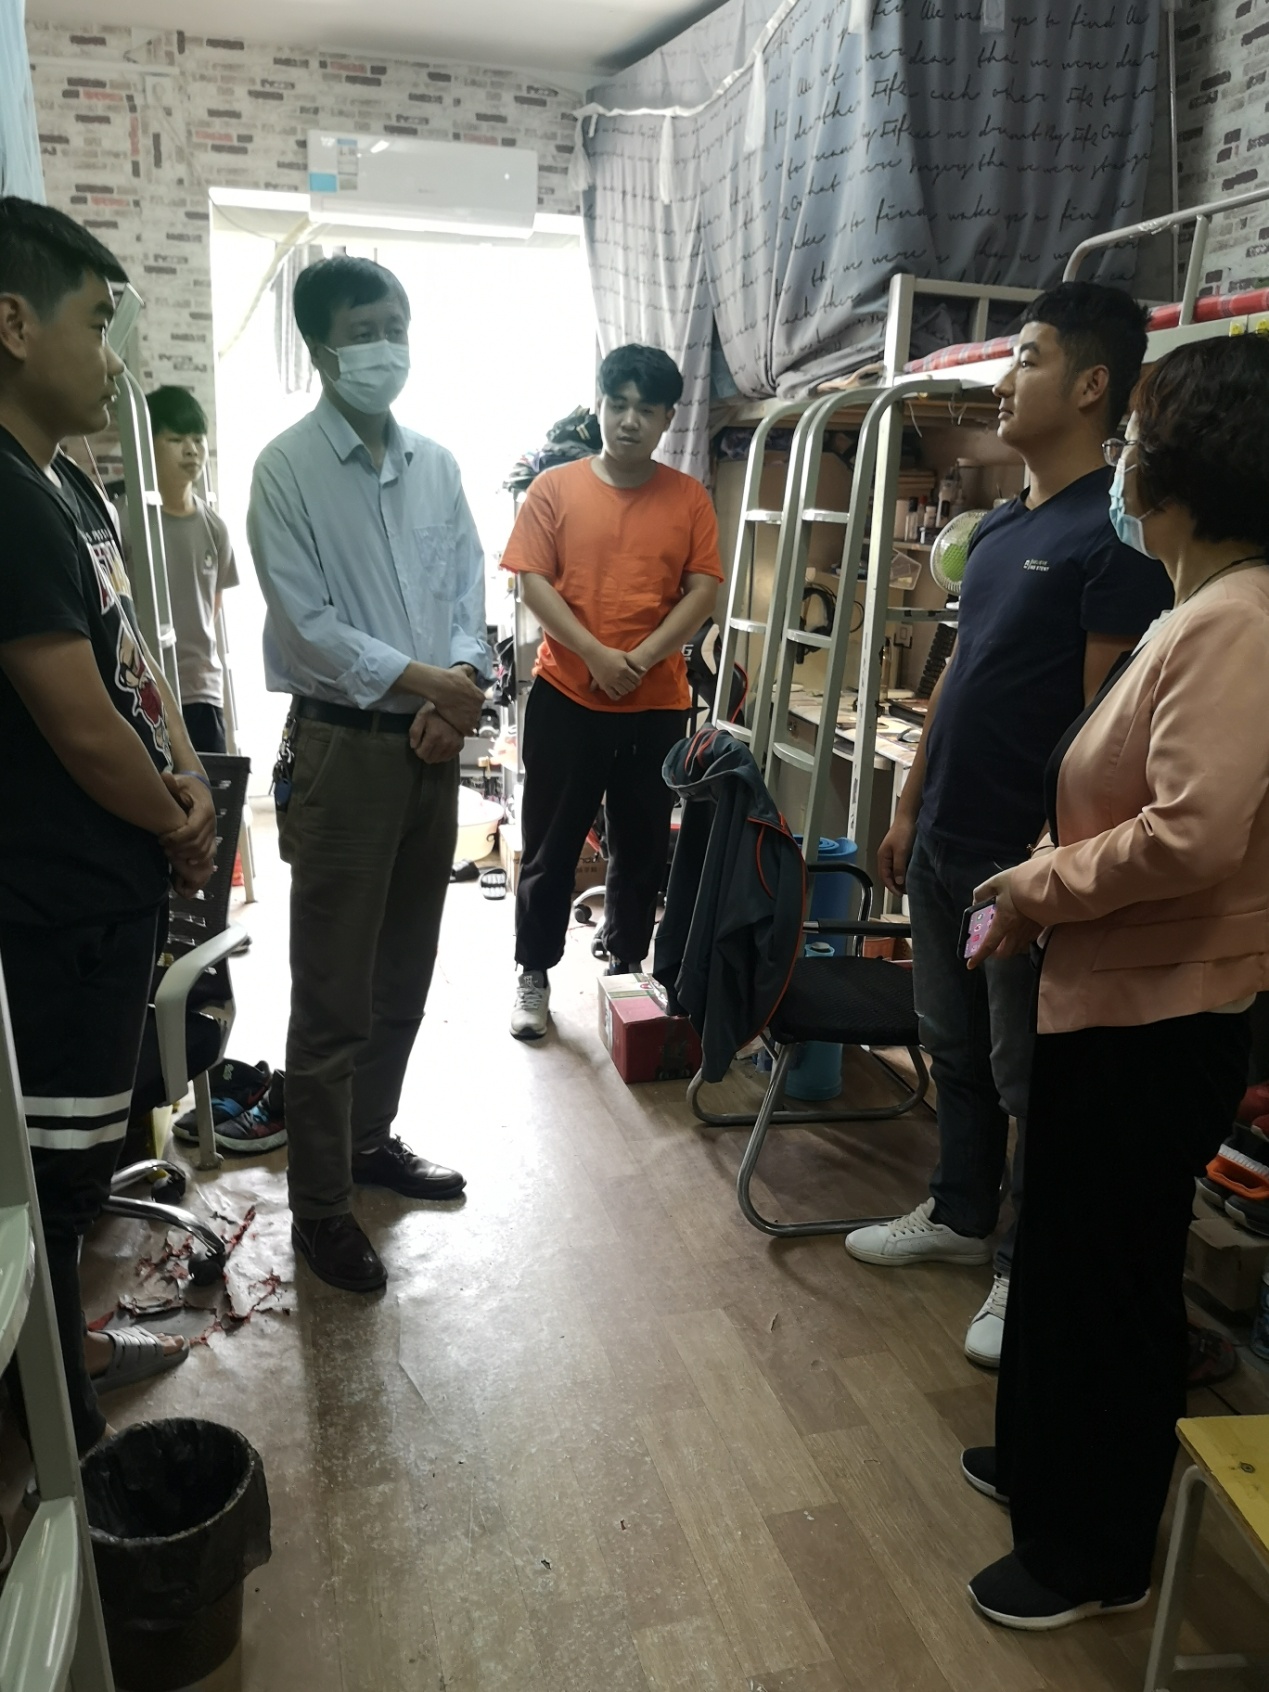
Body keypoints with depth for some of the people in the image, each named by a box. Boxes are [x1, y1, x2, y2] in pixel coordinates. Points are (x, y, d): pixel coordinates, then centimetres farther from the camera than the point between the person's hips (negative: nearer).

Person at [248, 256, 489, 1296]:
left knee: (406, 971, 15)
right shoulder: (287, 468, -5)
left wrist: (462, 685, -10)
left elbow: (469, 591, 8)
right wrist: (419, 680, -19)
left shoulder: (437, 464, 12)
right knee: (333, 993, -1)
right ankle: (320, 1204, 13)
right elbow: (306, 622, -13)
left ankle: (370, 1138, 33)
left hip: (434, 742, 6)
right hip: (344, 745, -5)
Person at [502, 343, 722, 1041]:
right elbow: (534, 583, -6)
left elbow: (703, 590, -1)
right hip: (565, 696, -1)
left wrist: (641, 658, -14)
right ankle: (534, 975, 21)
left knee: (642, 846, 12)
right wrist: (598, 655, -16)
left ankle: (627, 968, 29)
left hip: (657, 704, 2)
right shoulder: (554, 488, 0)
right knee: (550, 846, 6)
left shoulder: (689, 497, 4)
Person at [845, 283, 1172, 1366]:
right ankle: (959, 1215, 38)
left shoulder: (1116, 536, -13)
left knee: (1026, 1072, 6)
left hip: (1024, 858, -8)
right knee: (955, 1046, 20)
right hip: (945, 842, 8)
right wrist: (910, 807, 16)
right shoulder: (999, 527, 13)